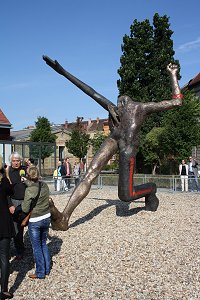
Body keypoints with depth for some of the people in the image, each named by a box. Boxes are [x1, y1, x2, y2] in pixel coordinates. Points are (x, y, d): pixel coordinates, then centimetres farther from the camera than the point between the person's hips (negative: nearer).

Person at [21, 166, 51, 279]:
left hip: (34, 221, -6)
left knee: (37, 247, 8)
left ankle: (40, 273, 19)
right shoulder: (45, 186, -3)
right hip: (46, 218, 6)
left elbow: (25, 209, -17)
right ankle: (47, 269, 29)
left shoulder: (29, 190, -20)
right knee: (44, 244, 21)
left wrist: (22, 203, 2)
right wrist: (25, 181, 24)